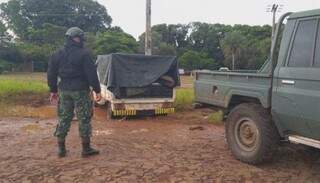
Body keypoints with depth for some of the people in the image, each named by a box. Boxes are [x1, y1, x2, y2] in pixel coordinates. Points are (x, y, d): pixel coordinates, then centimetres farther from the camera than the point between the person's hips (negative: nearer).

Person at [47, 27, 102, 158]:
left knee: (64, 118, 12)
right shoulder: (83, 54, -9)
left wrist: (53, 90, 20)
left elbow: (51, 74, 13)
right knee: (84, 119, 2)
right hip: (80, 90, -6)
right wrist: (97, 90, -8)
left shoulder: (57, 54, 11)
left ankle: (61, 148, 18)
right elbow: (91, 73, -12)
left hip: (64, 91, 6)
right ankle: (86, 149, 9)